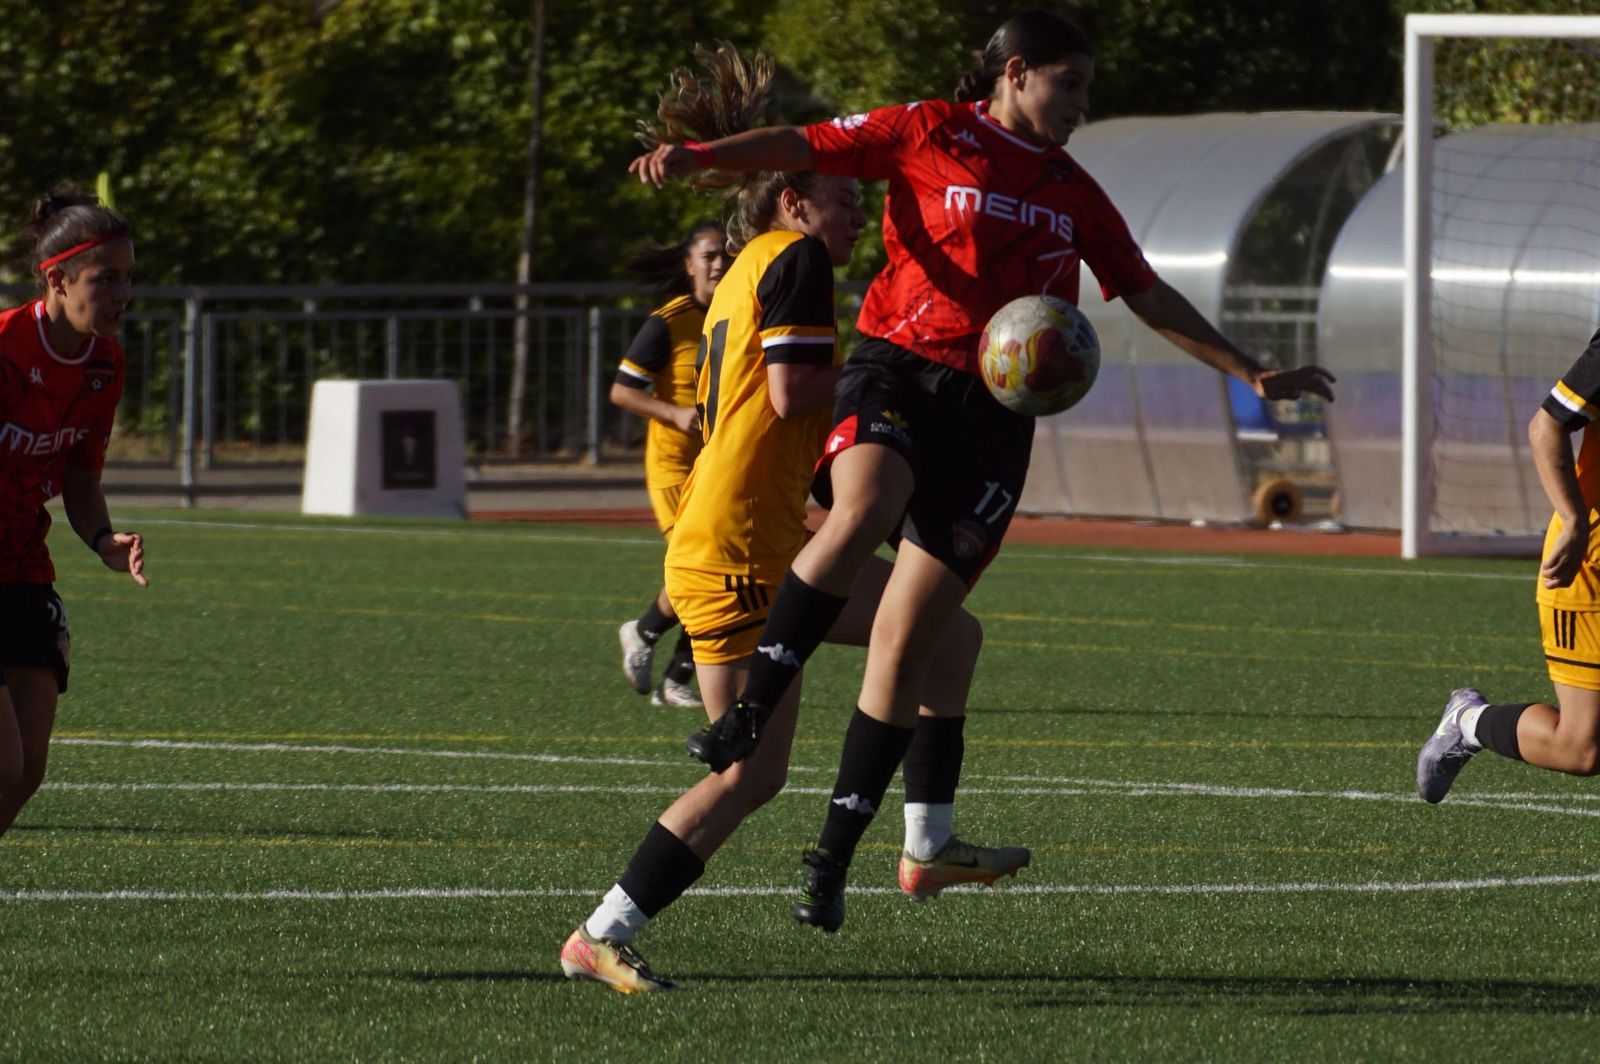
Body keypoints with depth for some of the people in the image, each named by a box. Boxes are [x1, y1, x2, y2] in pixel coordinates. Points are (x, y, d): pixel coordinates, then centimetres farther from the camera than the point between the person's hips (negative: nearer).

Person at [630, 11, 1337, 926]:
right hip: (897, 370, -4)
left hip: (991, 412, 4)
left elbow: (1149, 296, 28)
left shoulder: (1074, 195, 20)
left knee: (906, 646, -2)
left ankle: (834, 857, 6)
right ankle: (748, 715, -29)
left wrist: (1250, 372, 27)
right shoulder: (930, 135, 6)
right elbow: (806, 147, -1)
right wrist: (698, 156, -17)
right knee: (861, 515, -38)